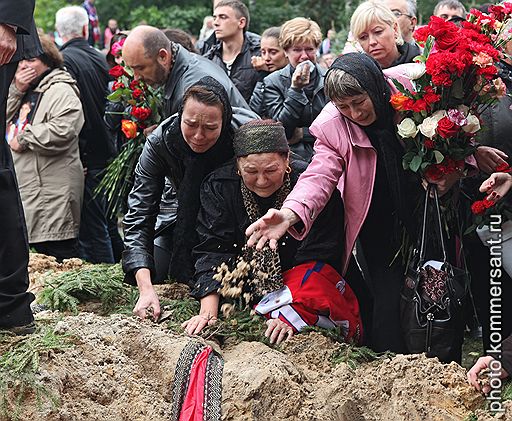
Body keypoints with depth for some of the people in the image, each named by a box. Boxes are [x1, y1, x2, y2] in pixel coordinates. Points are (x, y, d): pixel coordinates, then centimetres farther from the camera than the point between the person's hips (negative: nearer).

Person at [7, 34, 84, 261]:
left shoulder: (61, 91, -8)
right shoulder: (25, 92, 22)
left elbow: (61, 133, -23)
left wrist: (23, 139, -11)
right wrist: (16, 91, 2)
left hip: (53, 195, -9)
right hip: (24, 188, 9)